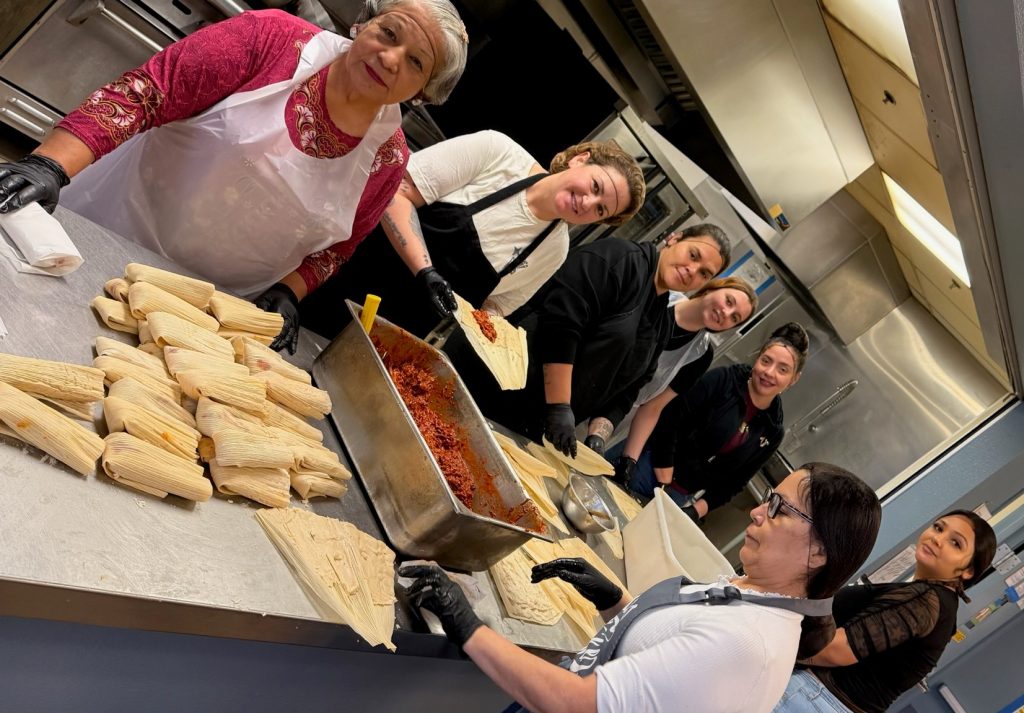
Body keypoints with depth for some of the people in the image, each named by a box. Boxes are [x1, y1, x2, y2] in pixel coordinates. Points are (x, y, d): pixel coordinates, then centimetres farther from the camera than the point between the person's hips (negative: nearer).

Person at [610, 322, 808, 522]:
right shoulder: (723, 380, -10)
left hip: (682, 498, 3)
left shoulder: (772, 431, 1)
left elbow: (733, 482, 5)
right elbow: (670, 421, -14)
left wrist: (695, 511, -8)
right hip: (648, 464, -3)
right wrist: (664, 485, -17)